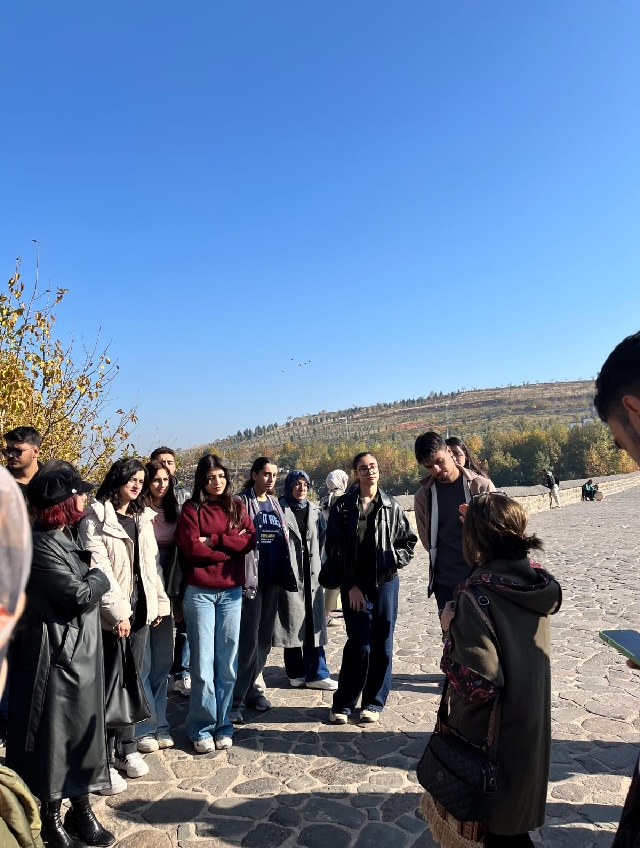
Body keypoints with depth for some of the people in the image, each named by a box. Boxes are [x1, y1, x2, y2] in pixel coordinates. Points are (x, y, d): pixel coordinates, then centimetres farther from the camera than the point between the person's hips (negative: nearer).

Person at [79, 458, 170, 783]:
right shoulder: (96, 517, -7)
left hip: (141, 606, 5)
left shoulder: (143, 517, 13)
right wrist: (118, 610, -16)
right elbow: (98, 567, -13)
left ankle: (126, 747, 22)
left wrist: (160, 601, 9)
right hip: (111, 612, -5)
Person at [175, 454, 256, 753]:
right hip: (200, 592, -3)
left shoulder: (237, 507, 9)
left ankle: (223, 725, 22)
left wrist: (215, 540, -12)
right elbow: (192, 549, -12)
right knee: (203, 663, 1)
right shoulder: (191, 509, -2)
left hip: (232, 592, 3)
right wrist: (232, 547, -7)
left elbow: (250, 540, -3)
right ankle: (202, 728, 16)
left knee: (228, 661, 8)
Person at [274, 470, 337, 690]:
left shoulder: (315, 511, 11)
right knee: (293, 623, 5)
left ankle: (316, 673, 11)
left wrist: (320, 568, 7)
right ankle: (296, 672, 18)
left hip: (311, 575, 4)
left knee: (313, 624, 4)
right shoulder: (279, 510, -3)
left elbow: (322, 542, 13)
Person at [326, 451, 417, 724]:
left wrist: (394, 561, -7)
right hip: (354, 585, -2)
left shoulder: (391, 506, 3)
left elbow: (408, 541, 11)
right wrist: (350, 585, -7)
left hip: (385, 582, 2)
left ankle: (374, 702, 24)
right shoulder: (343, 506, -2)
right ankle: (343, 704, 15)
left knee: (381, 645, 7)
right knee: (359, 645, -4)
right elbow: (334, 548, -3)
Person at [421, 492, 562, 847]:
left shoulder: (474, 595, -29)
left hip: (491, 735, -6)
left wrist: (451, 629, -19)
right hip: (532, 726, 6)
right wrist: (483, 522, 18)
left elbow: (478, 685, -31)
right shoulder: (537, 578, -9)